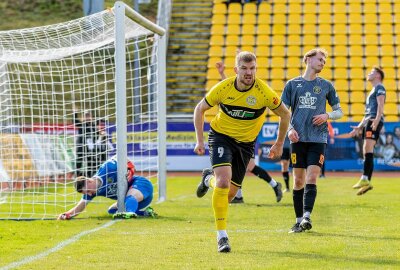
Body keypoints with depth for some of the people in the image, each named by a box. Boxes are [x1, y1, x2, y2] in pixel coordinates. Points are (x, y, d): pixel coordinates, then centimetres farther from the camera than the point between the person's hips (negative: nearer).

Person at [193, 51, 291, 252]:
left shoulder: (264, 92, -20)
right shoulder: (223, 88, -17)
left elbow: (285, 114, -2)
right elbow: (200, 109, 0)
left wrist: (279, 144, 6)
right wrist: (199, 140, -3)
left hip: (245, 143, 2)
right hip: (221, 136, -2)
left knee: (230, 192, 5)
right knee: (224, 180, -25)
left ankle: (209, 179, 42)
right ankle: (221, 235, -16)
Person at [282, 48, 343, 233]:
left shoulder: (326, 85, 9)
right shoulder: (292, 84, 9)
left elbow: (339, 111, 14)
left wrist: (327, 115, -7)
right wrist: (289, 129, -7)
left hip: (318, 138, -1)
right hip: (298, 139, 1)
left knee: (311, 178, -13)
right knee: (298, 180, 2)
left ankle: (307, 217, -19)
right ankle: (299, 220, 8)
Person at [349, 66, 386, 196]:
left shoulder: (379, 88, 2)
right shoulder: (373, 91, 30)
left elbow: (380, 105, -13)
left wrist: (376, 120, -26)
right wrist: (359, 127, 27)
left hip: (374, 122, -10)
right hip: (368, 122, 10)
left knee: (368, 149, -20)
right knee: (366, 152, 4)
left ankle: (365, 179, -30)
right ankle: (367, 182, 2)